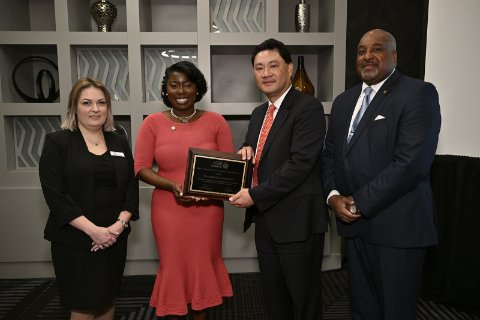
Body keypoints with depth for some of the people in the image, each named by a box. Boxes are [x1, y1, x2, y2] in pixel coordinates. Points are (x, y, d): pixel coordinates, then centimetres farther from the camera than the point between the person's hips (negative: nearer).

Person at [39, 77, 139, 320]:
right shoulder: (57, 142, -3)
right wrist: (93, 230, -18)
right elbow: (55, 194, -11)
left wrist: (120, 224, -11)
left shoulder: (119, 143, 9)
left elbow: (131, 187, 5)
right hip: (74, 240, -3)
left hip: (115, 238, 4)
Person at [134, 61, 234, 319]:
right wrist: (171, 185, -17)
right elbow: (141, 167, -2)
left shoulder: (215, 121, -1)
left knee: (204, 264, 12)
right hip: (168, 209, 0)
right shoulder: (153, 123, -1)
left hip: (207, 209, 1)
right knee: (173, 266, 11)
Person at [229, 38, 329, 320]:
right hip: (264, 220, 8)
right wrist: (247, 151, -3)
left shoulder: (309, 108, -12)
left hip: (297, 220, -7)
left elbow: (301, 163, -21)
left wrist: (255, 195, -19)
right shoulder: (259, 113, 13)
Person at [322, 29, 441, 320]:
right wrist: (333, 195, -3)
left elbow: (411, 162, -19)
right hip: (355, 223, 6)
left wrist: (360, 203, -15)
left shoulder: (419, 93, -9)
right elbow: (330, 153, 15)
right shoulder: (344, 101, 14)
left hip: (397, 226, -6)